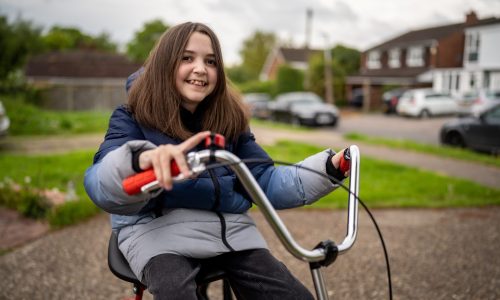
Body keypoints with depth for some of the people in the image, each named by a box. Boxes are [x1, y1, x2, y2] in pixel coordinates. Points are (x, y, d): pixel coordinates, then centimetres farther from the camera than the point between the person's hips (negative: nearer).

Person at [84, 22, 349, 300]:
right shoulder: (133, 117, -2)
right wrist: (140, 159, -44)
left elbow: (265, 183, 8)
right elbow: (102, 188, -20)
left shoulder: (230, 118, 10)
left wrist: (329, 168, -5)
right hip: (158, 228, -3)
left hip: (228, 226, 4)